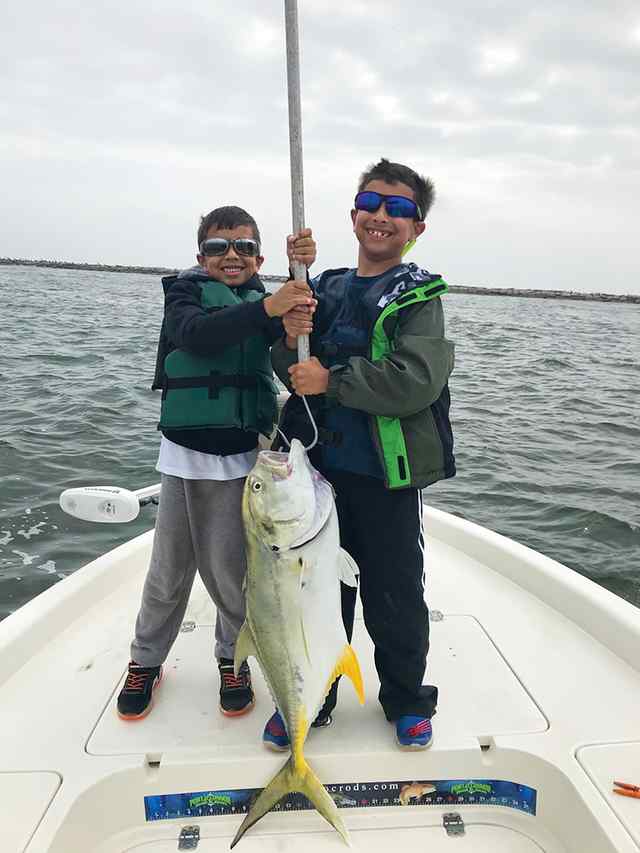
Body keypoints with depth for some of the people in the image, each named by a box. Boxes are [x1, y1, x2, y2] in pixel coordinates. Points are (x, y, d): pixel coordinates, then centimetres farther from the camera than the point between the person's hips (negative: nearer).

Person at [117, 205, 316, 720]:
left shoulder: (260, 301, 10)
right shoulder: (186, 291, 1)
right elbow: (197, 333, -21)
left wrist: (302, 272, -24)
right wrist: (267, 307, -33)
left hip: (242, 454, 1)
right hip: (185, 452, -1)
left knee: (228, 570, 6)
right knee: (169, 571, 8)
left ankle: (233, 660, 28)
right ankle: (146, 662, 30)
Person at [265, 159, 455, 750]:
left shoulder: (419, 296, -5)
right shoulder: (325, 290, 9)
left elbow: (417, 381, -20)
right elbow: (294, 373, 9)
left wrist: (331, 379, -19)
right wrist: (291, 340, -12)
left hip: (389, 474, -4)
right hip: (322, 464, 4)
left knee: (394, 595, 10)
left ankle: (406, 699, 36)